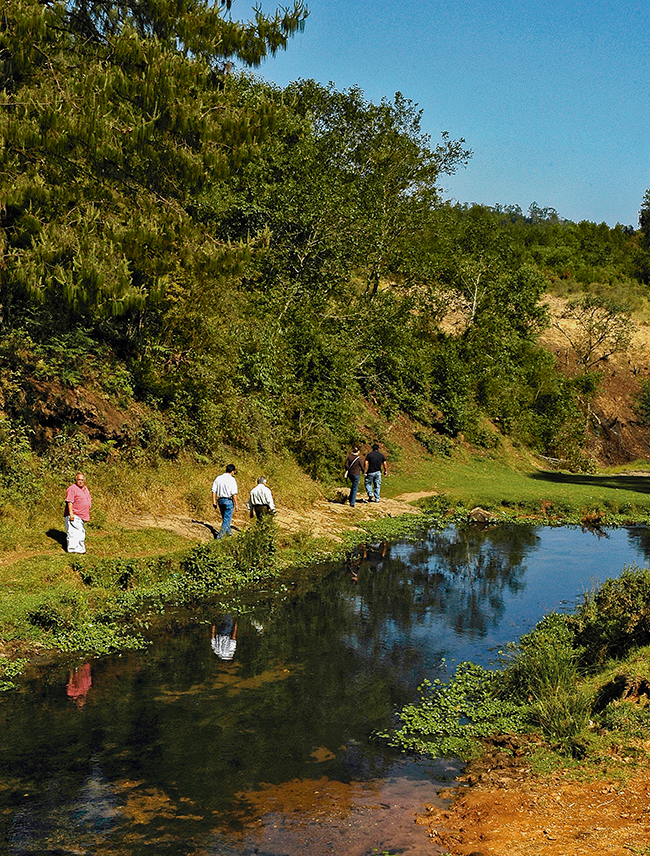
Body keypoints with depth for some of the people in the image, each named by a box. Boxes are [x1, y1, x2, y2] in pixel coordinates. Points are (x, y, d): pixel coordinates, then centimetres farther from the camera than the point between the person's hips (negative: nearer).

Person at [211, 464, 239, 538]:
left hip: (220, 500, 6)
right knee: (227, 519, 0)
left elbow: (214, 491, 5)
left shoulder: (218, 478, 6)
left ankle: (229, 532, 36)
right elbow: (234, 494, -15)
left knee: (224, 517, 22)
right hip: (229, 501, -6)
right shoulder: (232, 479, -11)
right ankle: (220, 535, -6)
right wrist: (236, 505, -10)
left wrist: (214, 501, 10)